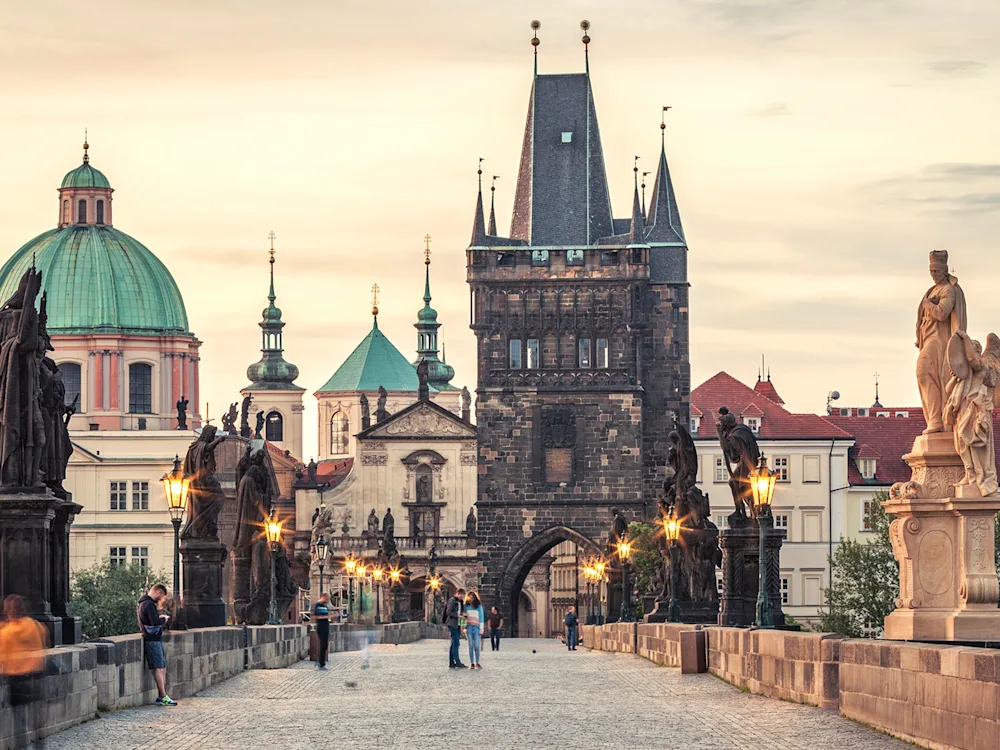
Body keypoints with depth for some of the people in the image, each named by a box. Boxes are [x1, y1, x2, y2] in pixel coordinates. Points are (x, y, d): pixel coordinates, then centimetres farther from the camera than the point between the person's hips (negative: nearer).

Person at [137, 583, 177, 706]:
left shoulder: (142, 603, 16)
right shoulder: (149, 604, -16)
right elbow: (155, 622, -23)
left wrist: (159, 617, 11)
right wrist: (164, 619, -4)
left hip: (156, 639, 10)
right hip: (152, 639, -10)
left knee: (162, 668, 10)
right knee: (158, 668, -9)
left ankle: (160, 697, 10)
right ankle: (163, 697, -9)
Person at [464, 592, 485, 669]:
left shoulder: (478, 606, 4)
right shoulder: (466, 606, 10)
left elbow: (481, 617, 3)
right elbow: (464, 617, 14)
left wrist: (481, 629, -3)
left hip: (476, 627, -1)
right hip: (469, 627, 1)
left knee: (477, 646, -7)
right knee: (471, 645, -3)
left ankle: (477, 663, 3)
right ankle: (472, 663, -1)